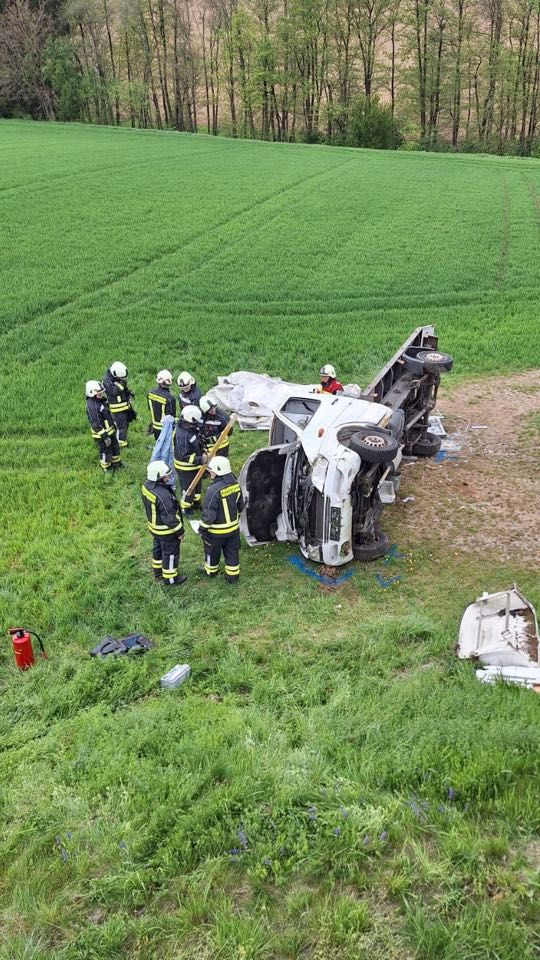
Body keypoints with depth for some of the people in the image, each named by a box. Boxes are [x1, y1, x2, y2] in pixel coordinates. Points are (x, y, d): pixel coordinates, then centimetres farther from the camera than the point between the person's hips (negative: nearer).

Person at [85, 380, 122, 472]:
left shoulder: (100, 400, 3)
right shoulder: (91, 406, -28)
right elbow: (96, 425, -28)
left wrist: (114, 426, 23)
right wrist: (105, 436, -25)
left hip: (110, 431, 10)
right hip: (101, 434, -10)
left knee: (115, 448, 24)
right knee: (106, 453, 6)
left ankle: (117, 465, 43)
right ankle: (107, 471, 25)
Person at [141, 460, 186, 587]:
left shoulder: (146, 485, -12)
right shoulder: (163, 495, -39)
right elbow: (169, 517, -29)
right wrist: (179, 531, -14)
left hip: (154, 525, 9)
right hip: (167, 530, -9)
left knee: (158, 548, 28)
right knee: (171, 553, 13)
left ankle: (158, 571, 49)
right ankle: (170, 578, 31)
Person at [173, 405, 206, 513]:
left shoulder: (193, 428, -7)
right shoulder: (182, 435, -36)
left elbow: (199, 442, 11)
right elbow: (183, 456, -37)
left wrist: (203, 453, -5)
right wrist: (200, 460, -38)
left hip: (195, 465, 9)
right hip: (186, 468, -9)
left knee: (198, 484, 28)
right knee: (188, 488, 13)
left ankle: (196, 501, 52)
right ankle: (186, 508, 36)